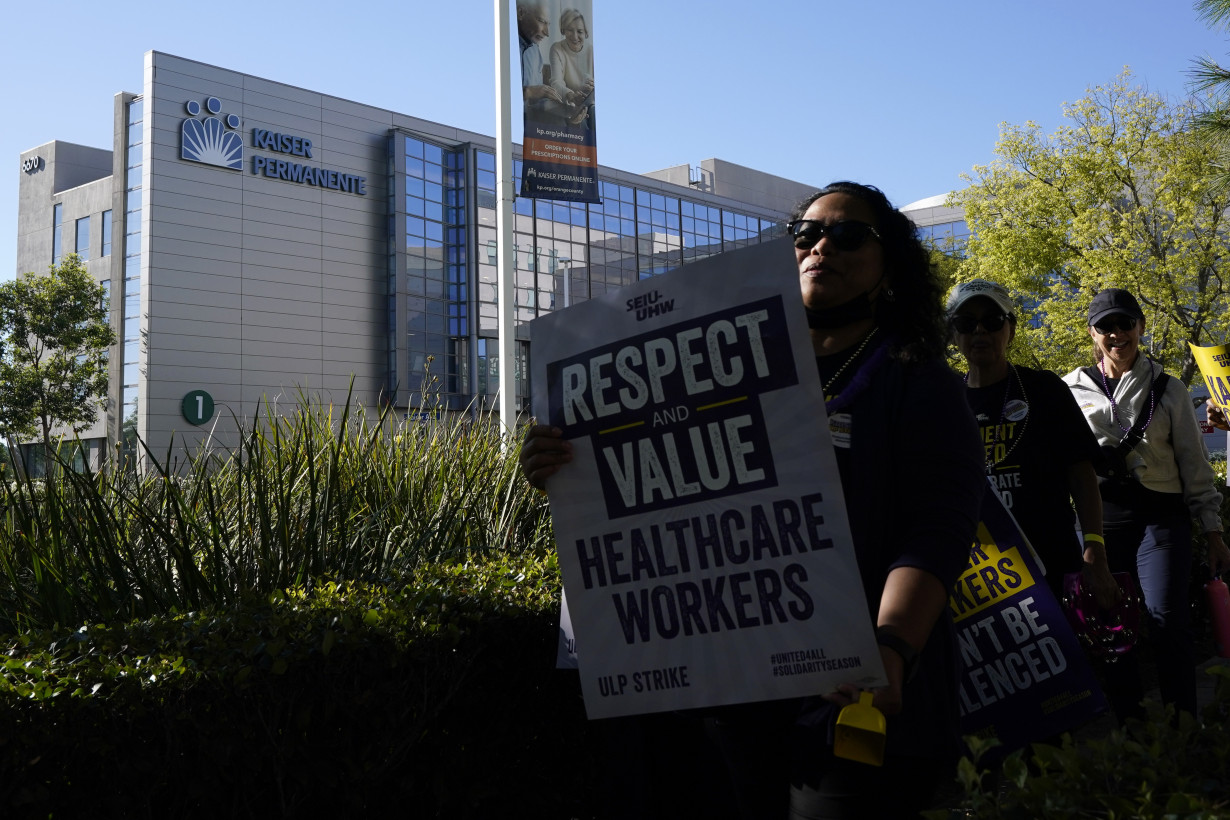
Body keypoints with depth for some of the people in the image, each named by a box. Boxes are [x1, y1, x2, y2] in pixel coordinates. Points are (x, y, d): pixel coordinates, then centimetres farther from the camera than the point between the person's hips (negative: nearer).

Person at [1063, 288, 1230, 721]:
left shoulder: (1168, 390, 9)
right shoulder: (1072, 389, 10)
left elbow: (1195, 465, 9)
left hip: (1160, 516, -1)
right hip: (1099, 518, 1)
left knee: (1166, 620, -12)